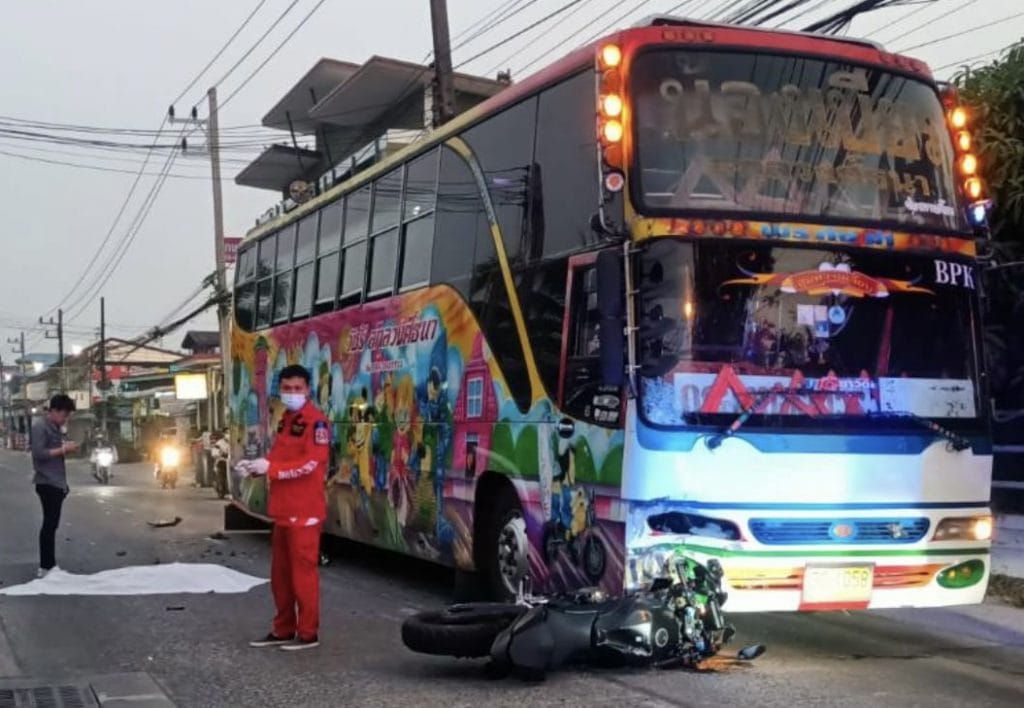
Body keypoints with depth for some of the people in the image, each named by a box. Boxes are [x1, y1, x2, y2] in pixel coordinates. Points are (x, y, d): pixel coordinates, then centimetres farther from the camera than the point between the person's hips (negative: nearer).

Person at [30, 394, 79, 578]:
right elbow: (39, 453, -21)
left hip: (57, 483, 9)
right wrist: (63, 449, -19)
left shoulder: (56, 428, 15)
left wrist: (67, 447, 3)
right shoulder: (40, 427, -12)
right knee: (49, 524, -8)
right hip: (47, 483, -9)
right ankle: (45, 567, -5)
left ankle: (50, 565, 19)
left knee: (52, 524, 12)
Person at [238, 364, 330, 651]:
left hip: (305, 511, -9)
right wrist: (255, 466, 3)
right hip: (283, 511, 9)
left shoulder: (315, 421, -12)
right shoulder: (286, 421, 17)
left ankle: (309, 633, 5)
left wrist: (269, 468, -21)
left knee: (303, 572, -3)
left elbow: (311, 464, -21)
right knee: (280, 573, 14)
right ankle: (283, 630, 24)